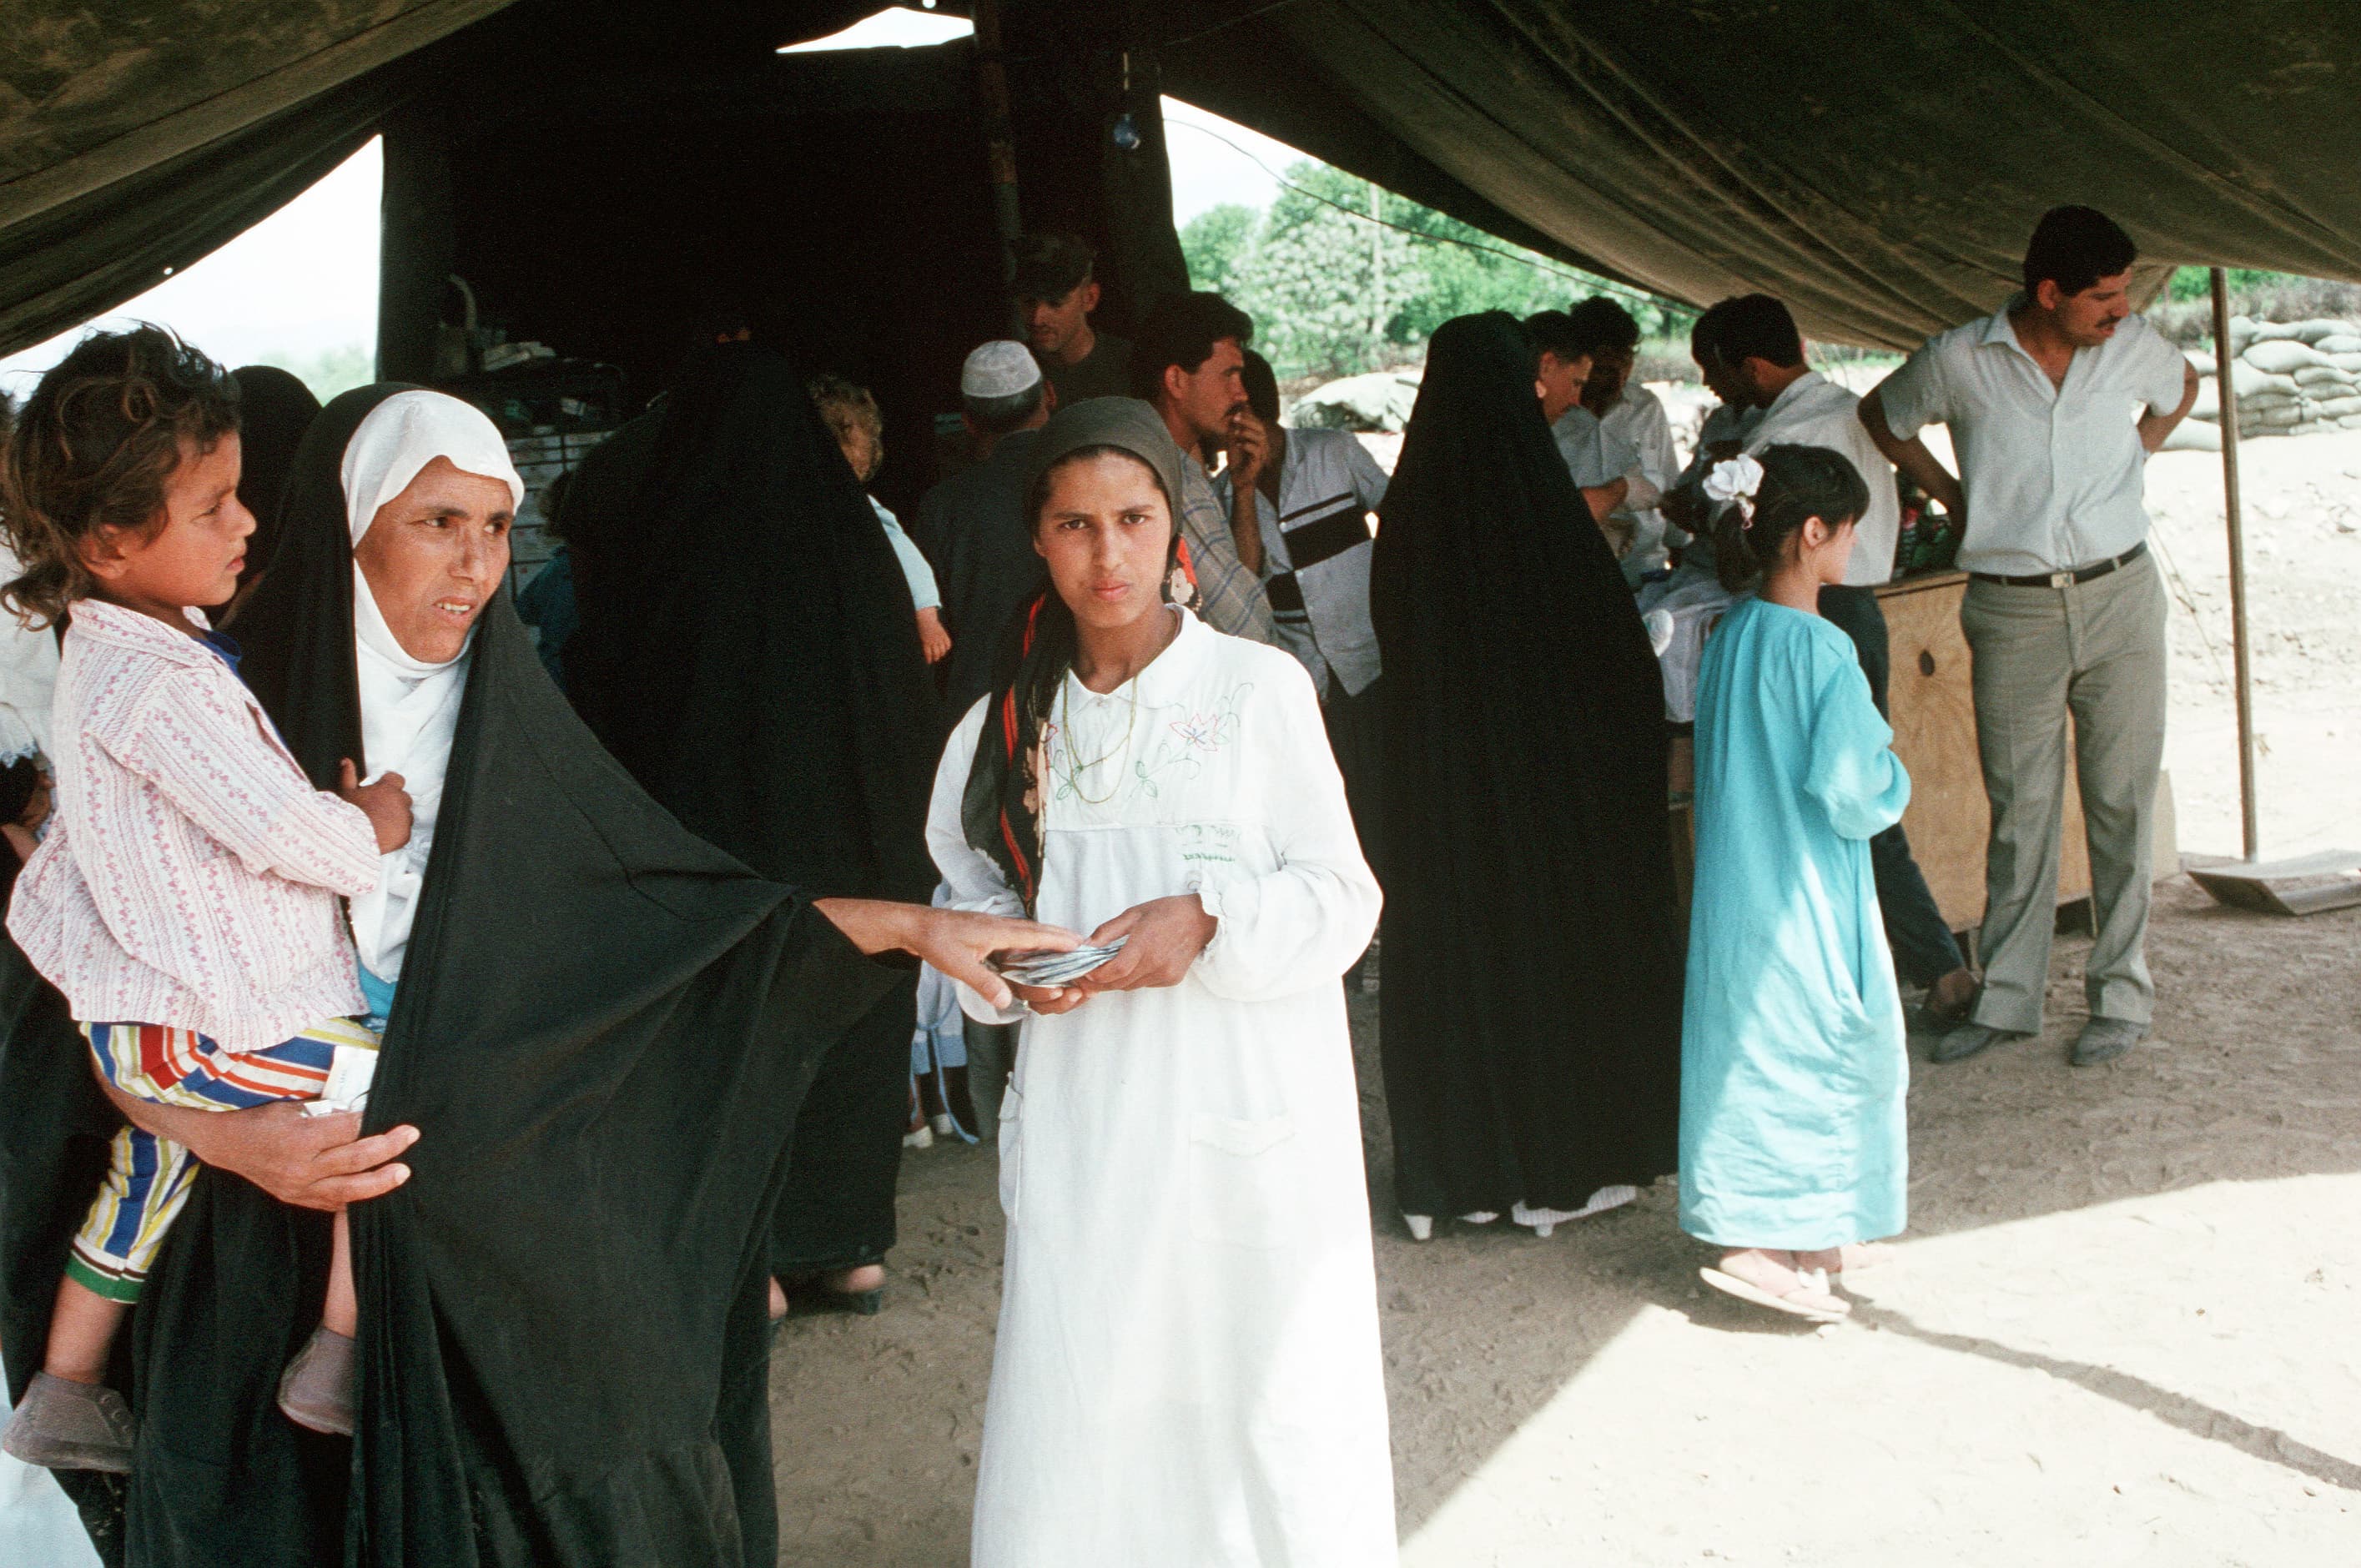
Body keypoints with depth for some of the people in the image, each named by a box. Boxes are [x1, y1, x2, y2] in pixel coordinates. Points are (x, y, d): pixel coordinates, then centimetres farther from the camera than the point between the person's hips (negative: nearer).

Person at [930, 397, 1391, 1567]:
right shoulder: (1010, 723, 7)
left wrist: (1209, 922, -18)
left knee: (1267, 1400, 1)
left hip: (1247, 1116, -2)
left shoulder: (1260, 689, -3)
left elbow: (1342, 895, -2)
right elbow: (974, 892, 17)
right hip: (1081, 1112, 3)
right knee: (1069, 1417, 2)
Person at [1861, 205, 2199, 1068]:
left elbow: (2183, 388, 24)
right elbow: (1880, 416, 13)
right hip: (2012, 610, -1)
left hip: (2121, 598, 1)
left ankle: (2123, 995, 14)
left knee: (2122, 801, 3)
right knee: (2019, 810, 4)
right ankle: (2007, 999, 14)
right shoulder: (1958, 360, -7)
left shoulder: (2135, 346, 0)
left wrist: (2131, 459, 11)